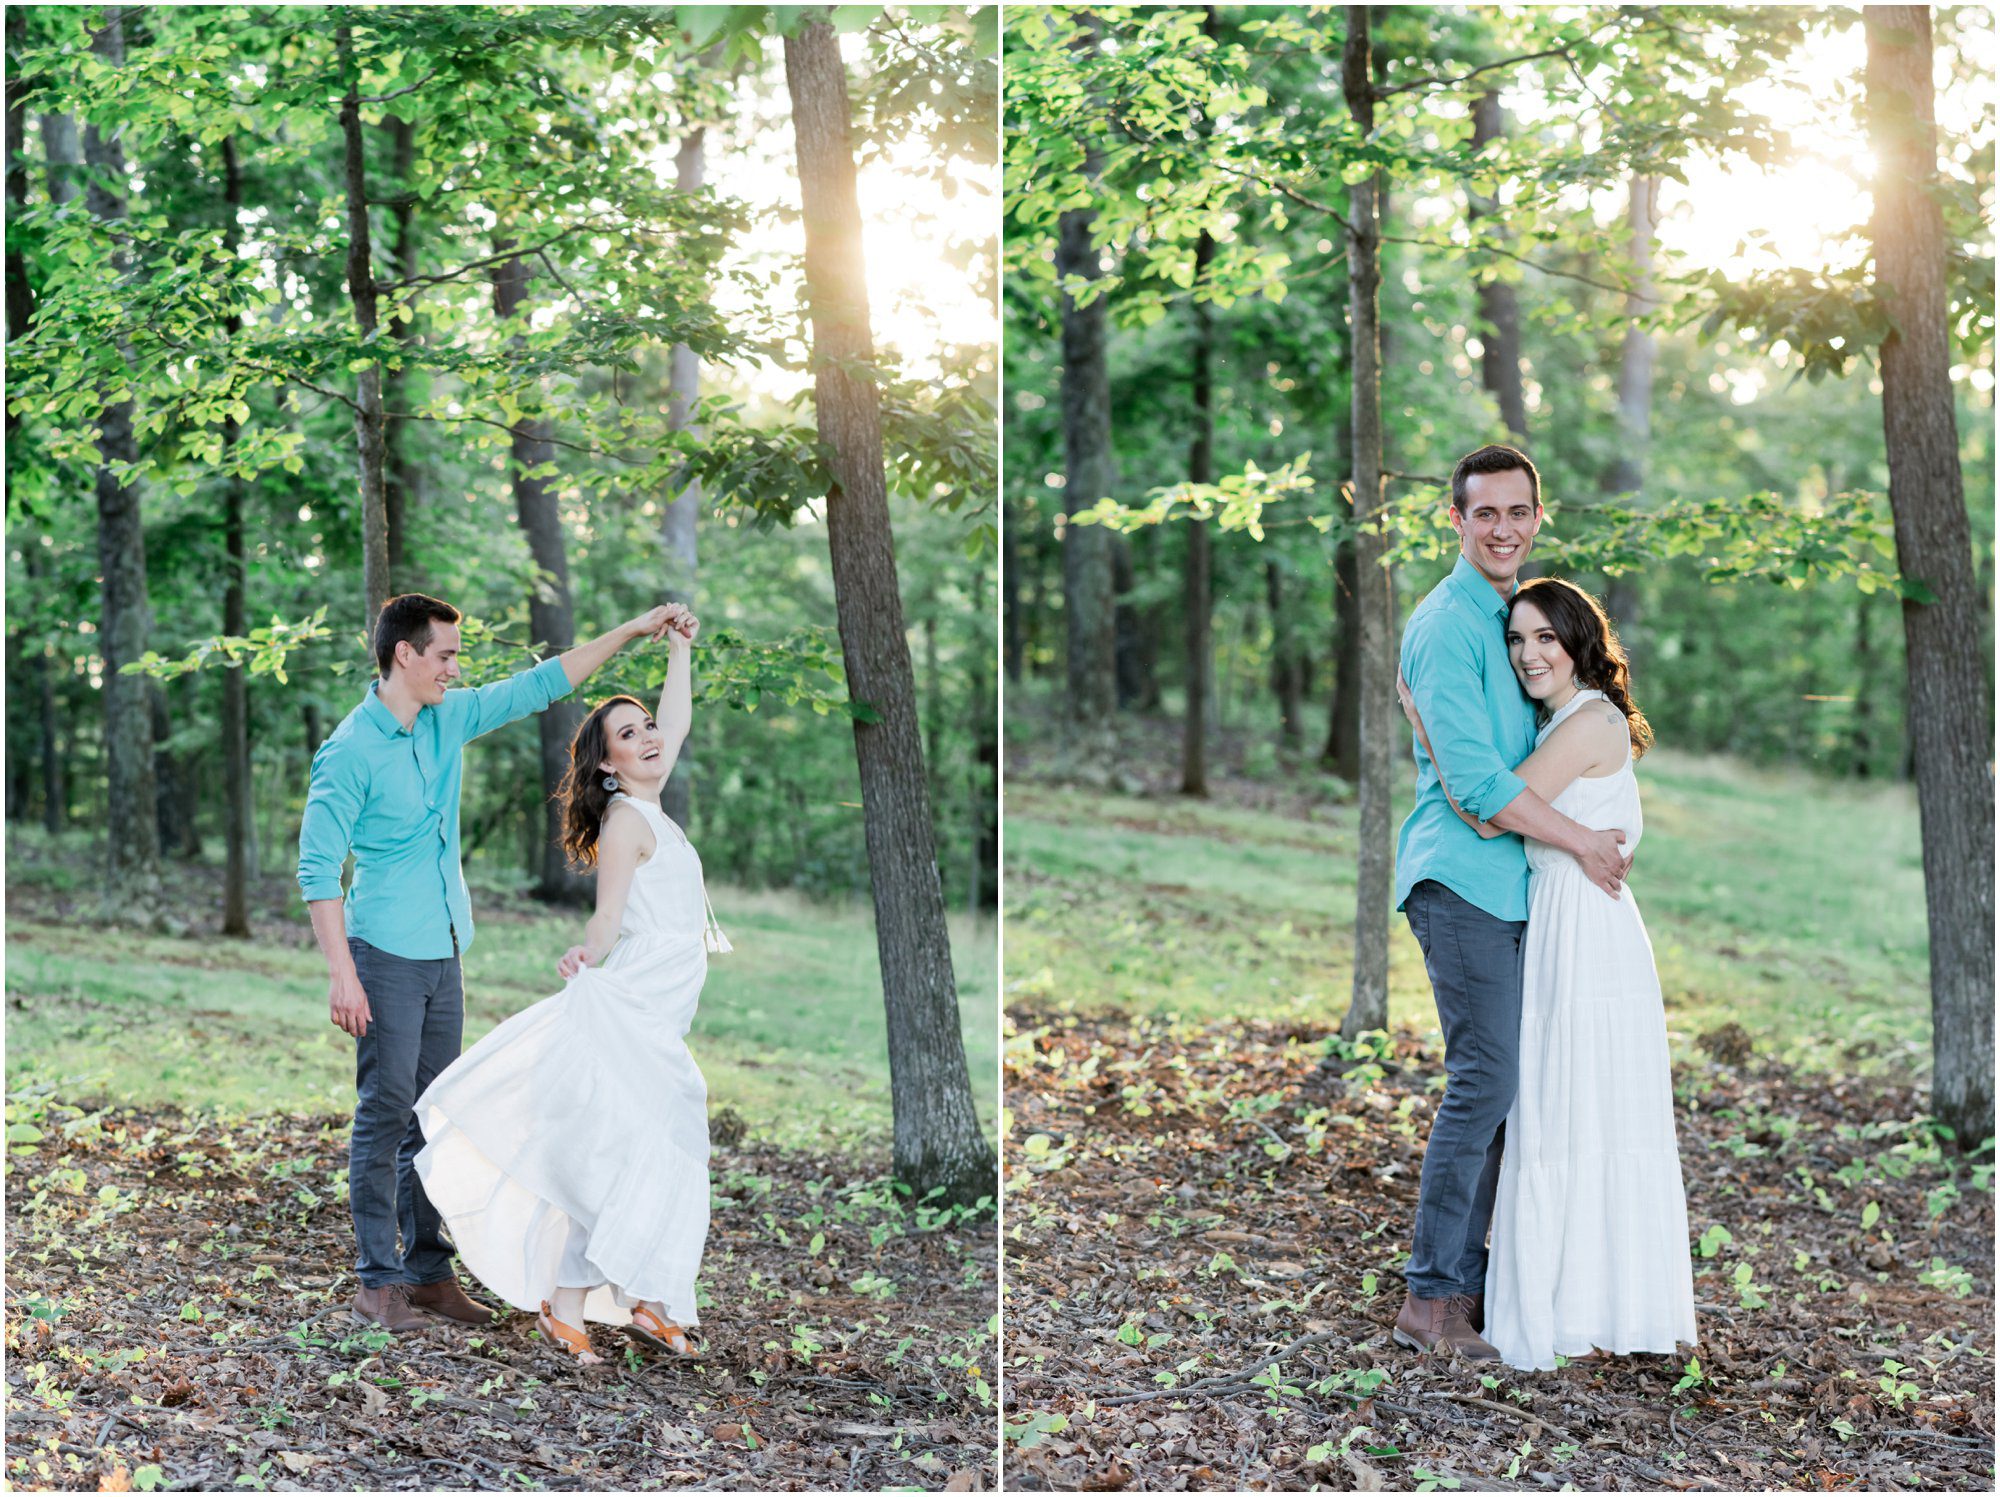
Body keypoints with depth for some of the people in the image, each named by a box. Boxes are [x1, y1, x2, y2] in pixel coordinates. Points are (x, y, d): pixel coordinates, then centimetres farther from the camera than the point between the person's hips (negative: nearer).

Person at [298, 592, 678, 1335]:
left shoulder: (449, 719, 8)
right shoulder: (351, 750, -13)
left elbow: (538, 686, 17)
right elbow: (317, 867, -15)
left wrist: (629, 632, 15)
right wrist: (341, 972, -20)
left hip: (444, 954, 7)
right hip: (386, 956, -7)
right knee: (384, 1116, -5)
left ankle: (429, 1271, 14)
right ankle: (378, 1281, 0)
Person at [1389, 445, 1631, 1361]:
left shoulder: (1516, 618, 19)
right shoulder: (1447, 626, -12)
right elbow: (1476, 779, -18)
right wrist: (1582, 842, -11)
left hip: (1510, 884, 9)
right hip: (1461, 879, -9)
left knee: (1498, 1084, 9)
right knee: (1485, 1079, -11)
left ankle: (1463, 1279, 15)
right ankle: (1429, 1298, -7)